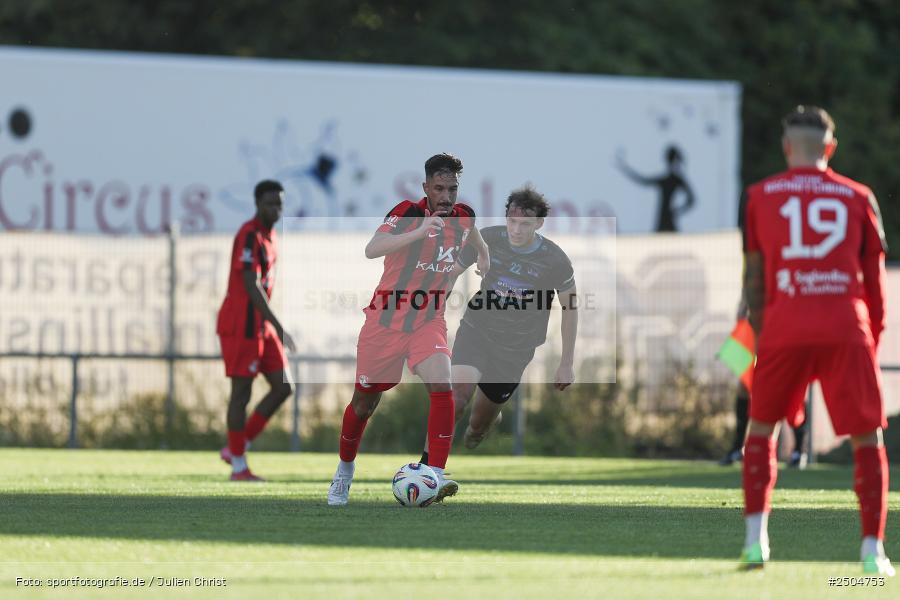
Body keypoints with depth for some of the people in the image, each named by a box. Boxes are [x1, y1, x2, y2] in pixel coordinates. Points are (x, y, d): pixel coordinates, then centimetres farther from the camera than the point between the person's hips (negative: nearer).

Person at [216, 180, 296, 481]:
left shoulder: (269, 236, 15)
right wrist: (278, 327, -27)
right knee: (242, 392, -3)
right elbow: (251, 286, -24)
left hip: (260, 326, 9)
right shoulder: (249, 236, -16)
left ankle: (235, 449, 11)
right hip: (241, 324, -9)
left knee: (283, 387, 5)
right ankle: (238, 466, 5)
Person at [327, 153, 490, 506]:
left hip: (429, 321, 2)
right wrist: (419, 232, -43)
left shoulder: (463, 217, 0)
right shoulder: (408, 213, -16)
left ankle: (435, 477, -26)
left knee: (441, 386, -24)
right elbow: (372, 249, -34)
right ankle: (344, 471, 35)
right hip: (386, 318, -2)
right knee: (365, 401, 10)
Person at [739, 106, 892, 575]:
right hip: (847, 326, 0)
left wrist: (761, 335, 21)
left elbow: (754, 277, 12)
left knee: (761, 427, 18)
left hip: (784, 326, 0)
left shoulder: (761, 196, 11)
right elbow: (875, 279, 13)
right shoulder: (858, 197, 11)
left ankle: (755, 539, 9)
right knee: (867, 437, 6)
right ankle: (872, 551, -3)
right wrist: (874, 338, 23)